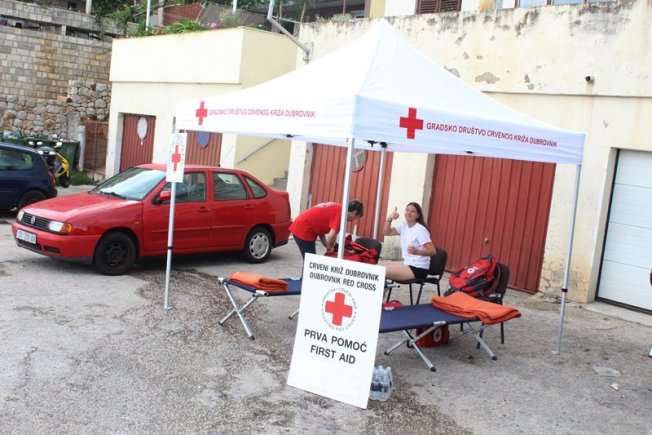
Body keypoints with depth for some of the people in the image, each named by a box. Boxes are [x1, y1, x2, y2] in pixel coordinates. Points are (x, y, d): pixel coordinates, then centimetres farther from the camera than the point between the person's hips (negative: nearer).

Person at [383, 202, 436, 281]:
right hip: (407, 263, 9)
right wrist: (389, 219, -10)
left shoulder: (420, 230, -18)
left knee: (383, 271, -18)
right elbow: (386, 232, 7)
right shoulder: (404, 226, 6)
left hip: (418, 269, -9)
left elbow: (432, 251, -24)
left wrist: (417, 251, -42)